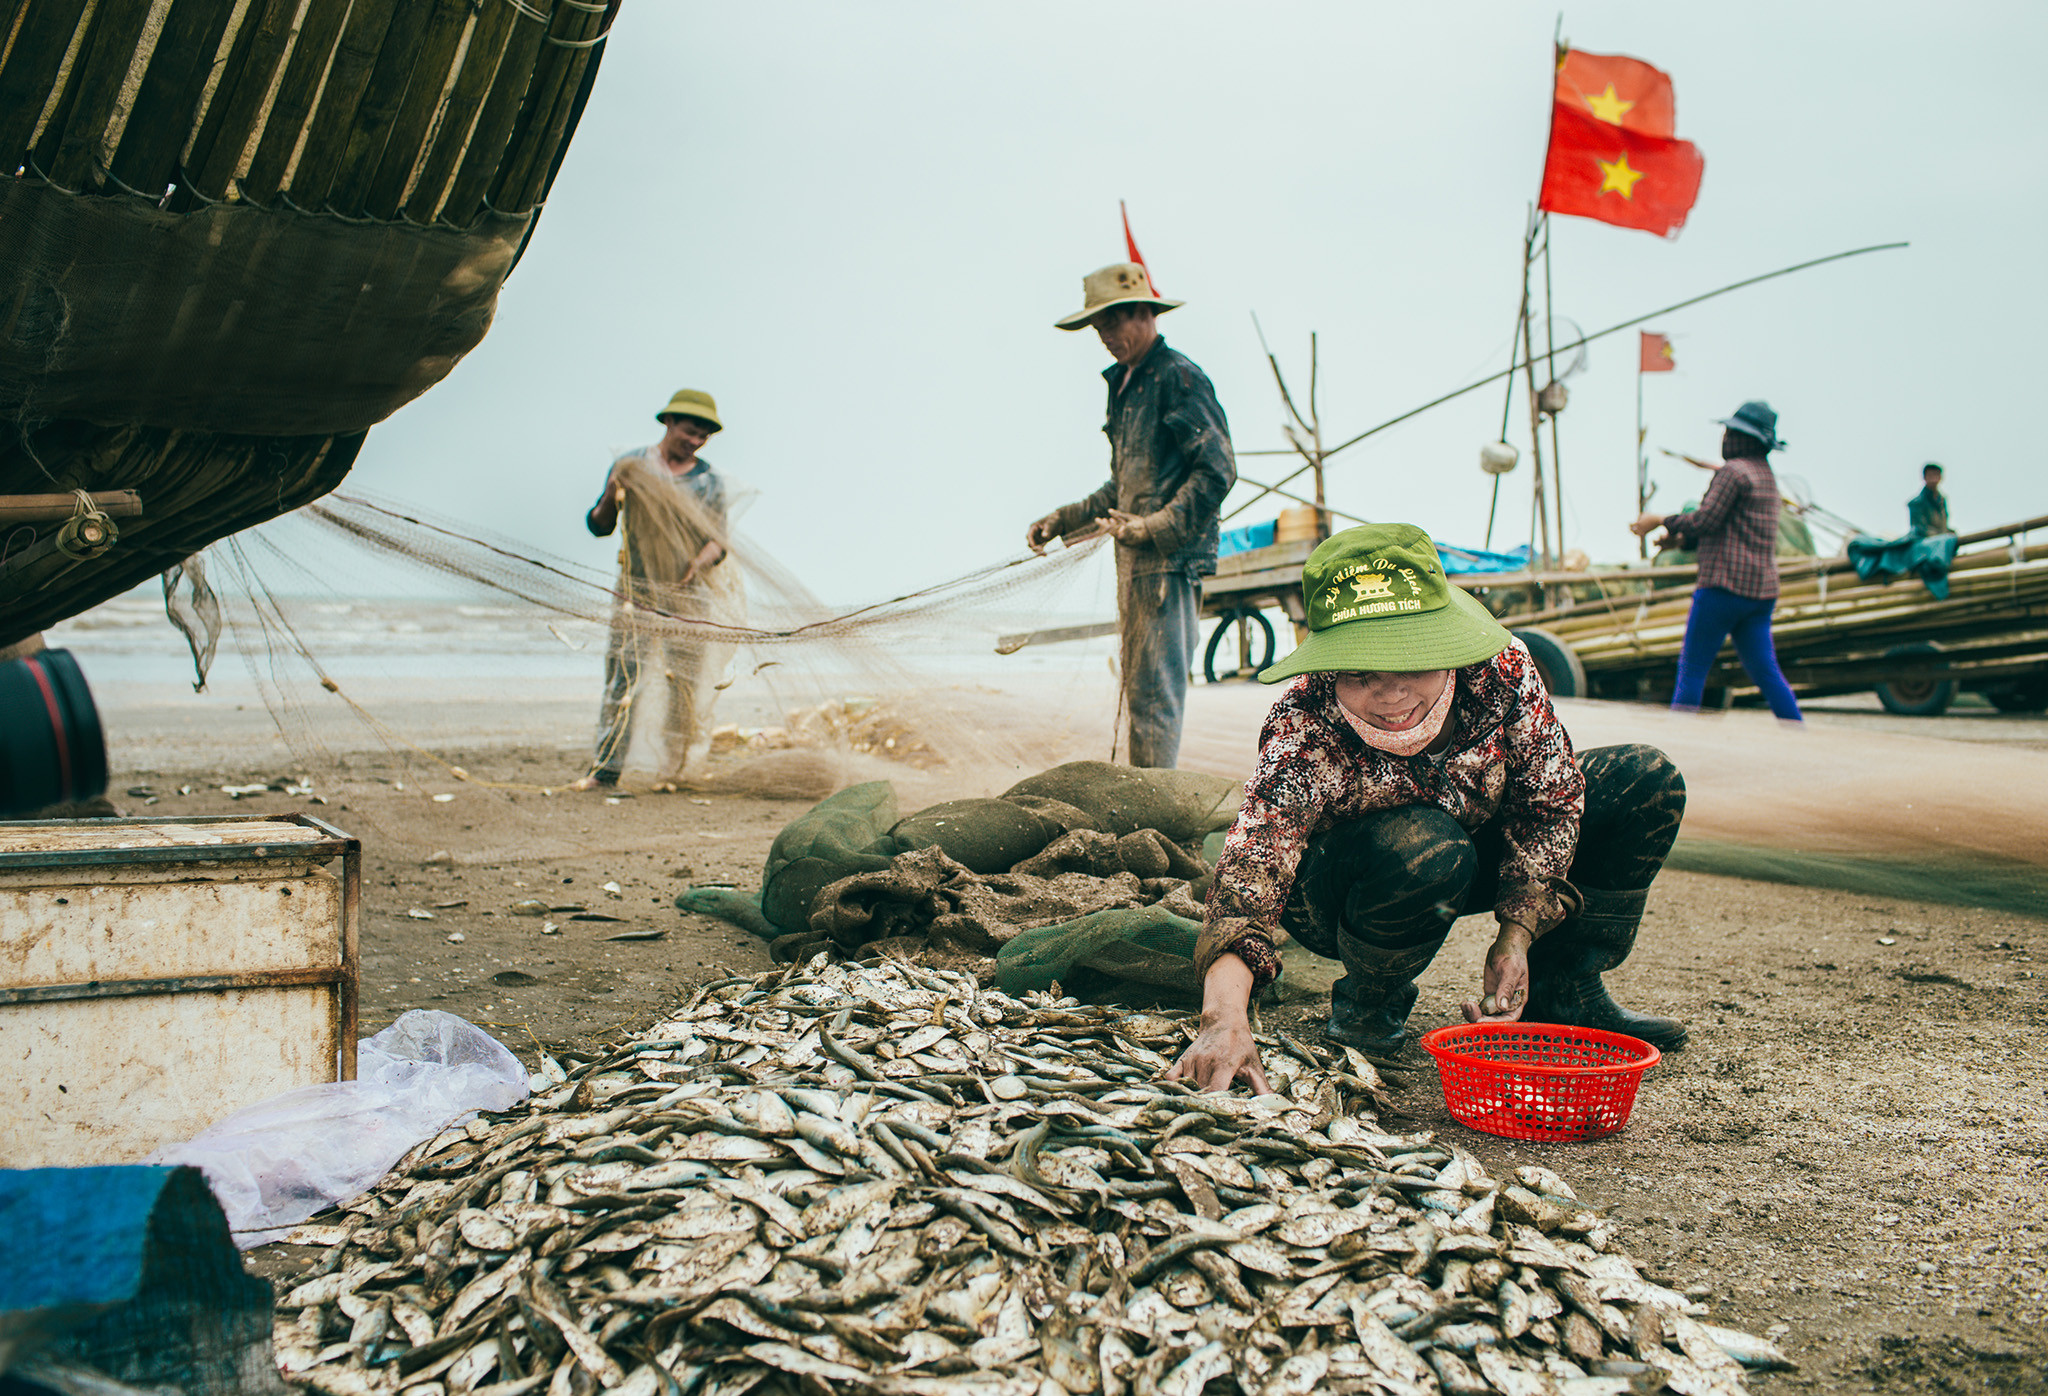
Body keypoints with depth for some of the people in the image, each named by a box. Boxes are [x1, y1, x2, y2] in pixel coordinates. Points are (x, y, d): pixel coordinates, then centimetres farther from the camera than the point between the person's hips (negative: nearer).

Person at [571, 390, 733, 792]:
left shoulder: (710, 481, 7)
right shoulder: (630, 464, 6)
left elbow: (718, 540, 3)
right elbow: (599, 526, 9)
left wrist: (701, 561, -18)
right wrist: (610, 498, -12)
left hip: (688, 593, 0)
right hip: (636, 588, 0)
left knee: (684, 682, -4)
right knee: (621, 675, -6)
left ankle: (673, 769, 4)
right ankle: (606, 769, -5)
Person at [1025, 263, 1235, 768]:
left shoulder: (1179, 377, -10)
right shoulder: (1124, 384, 19)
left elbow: (1216, 471, -17)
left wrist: (1155, 527, -24)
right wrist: (1064, 520, 19)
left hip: (1171, 561, -10)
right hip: (1134, 561, 10)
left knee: (1155, 692, -10)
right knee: (1137, 689, 11)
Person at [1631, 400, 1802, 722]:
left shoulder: (1734, 471, -8)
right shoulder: (1766, 476, 21)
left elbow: (1704, 521, -14)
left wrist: (1661, 521, -1)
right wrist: (1680, 539, 18)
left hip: (1726, 584, -9)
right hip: (1761, 589, 9)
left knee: (1692, 667, -3)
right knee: (1764, 669, 9)